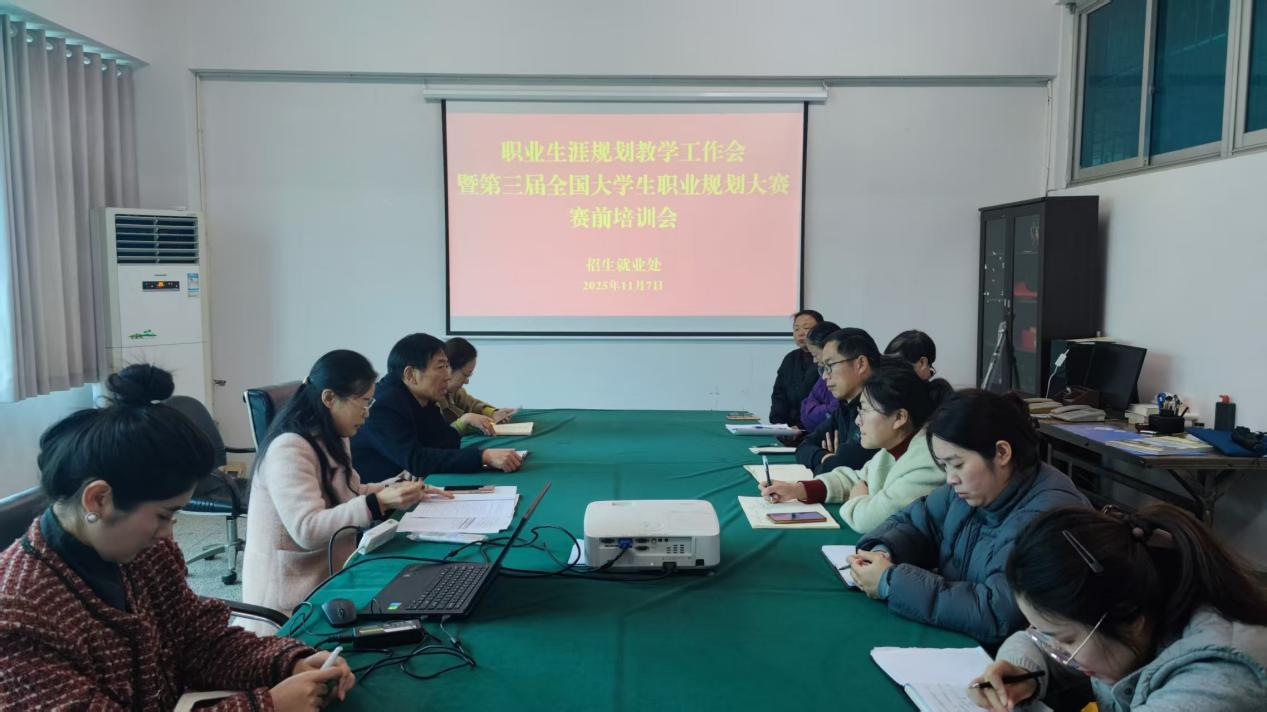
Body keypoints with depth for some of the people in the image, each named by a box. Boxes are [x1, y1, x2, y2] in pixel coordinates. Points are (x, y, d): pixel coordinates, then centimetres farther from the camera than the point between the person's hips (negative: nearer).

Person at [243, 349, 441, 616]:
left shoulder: (331, 440, 9)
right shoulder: (288, 449, -21)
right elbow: (307, 531, -27)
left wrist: (395, 489, 4)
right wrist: (379, 503, -32)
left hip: (330, 576, 9)